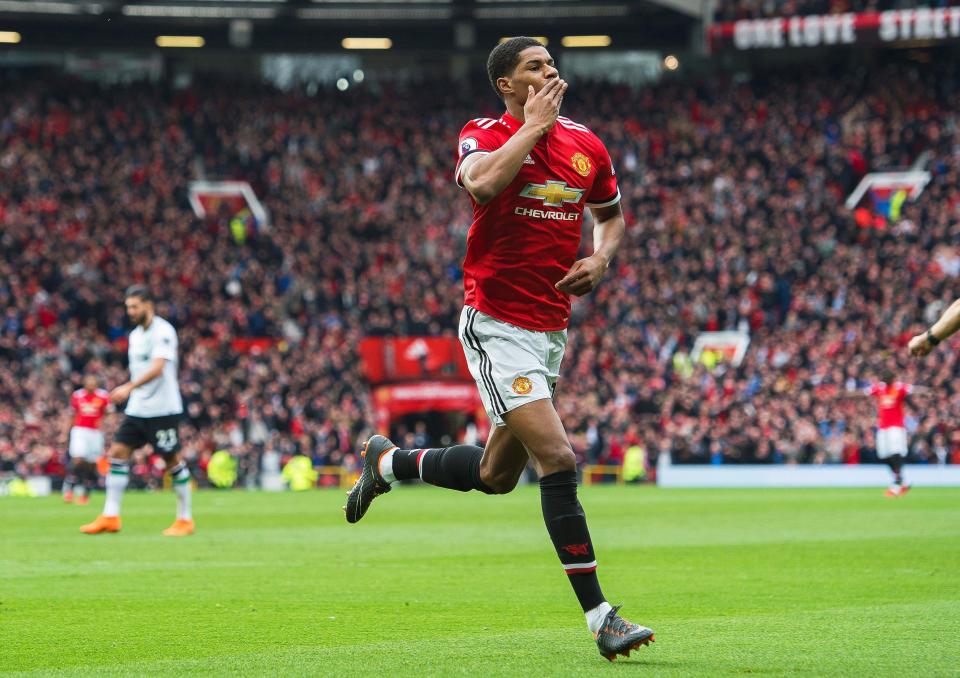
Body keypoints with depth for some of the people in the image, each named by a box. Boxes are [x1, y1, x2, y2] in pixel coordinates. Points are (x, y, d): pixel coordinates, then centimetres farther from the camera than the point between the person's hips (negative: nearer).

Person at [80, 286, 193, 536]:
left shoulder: (163, 332, -13)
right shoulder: (135, 335, 13)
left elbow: (157, 368, -26)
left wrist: (129, 387, -36)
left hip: (163, 409, -8)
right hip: (137, 409, 8)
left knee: (173, 461, -2)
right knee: (117, 453, -2)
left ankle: (185, 519, 9)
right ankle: (110, 517, 0)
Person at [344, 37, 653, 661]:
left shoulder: (586, 146, 7)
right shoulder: (486, 136, -10)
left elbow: (612, 215, 25)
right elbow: (482, 185, -34)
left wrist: (601, 259, 3)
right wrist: (535, 125, -22)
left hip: (551, 330, 7)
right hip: (497, 325, -7)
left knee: (496, 476, 17)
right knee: (558, 459, -18)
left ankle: (388, 461, 43)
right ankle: (599, 616, -14)